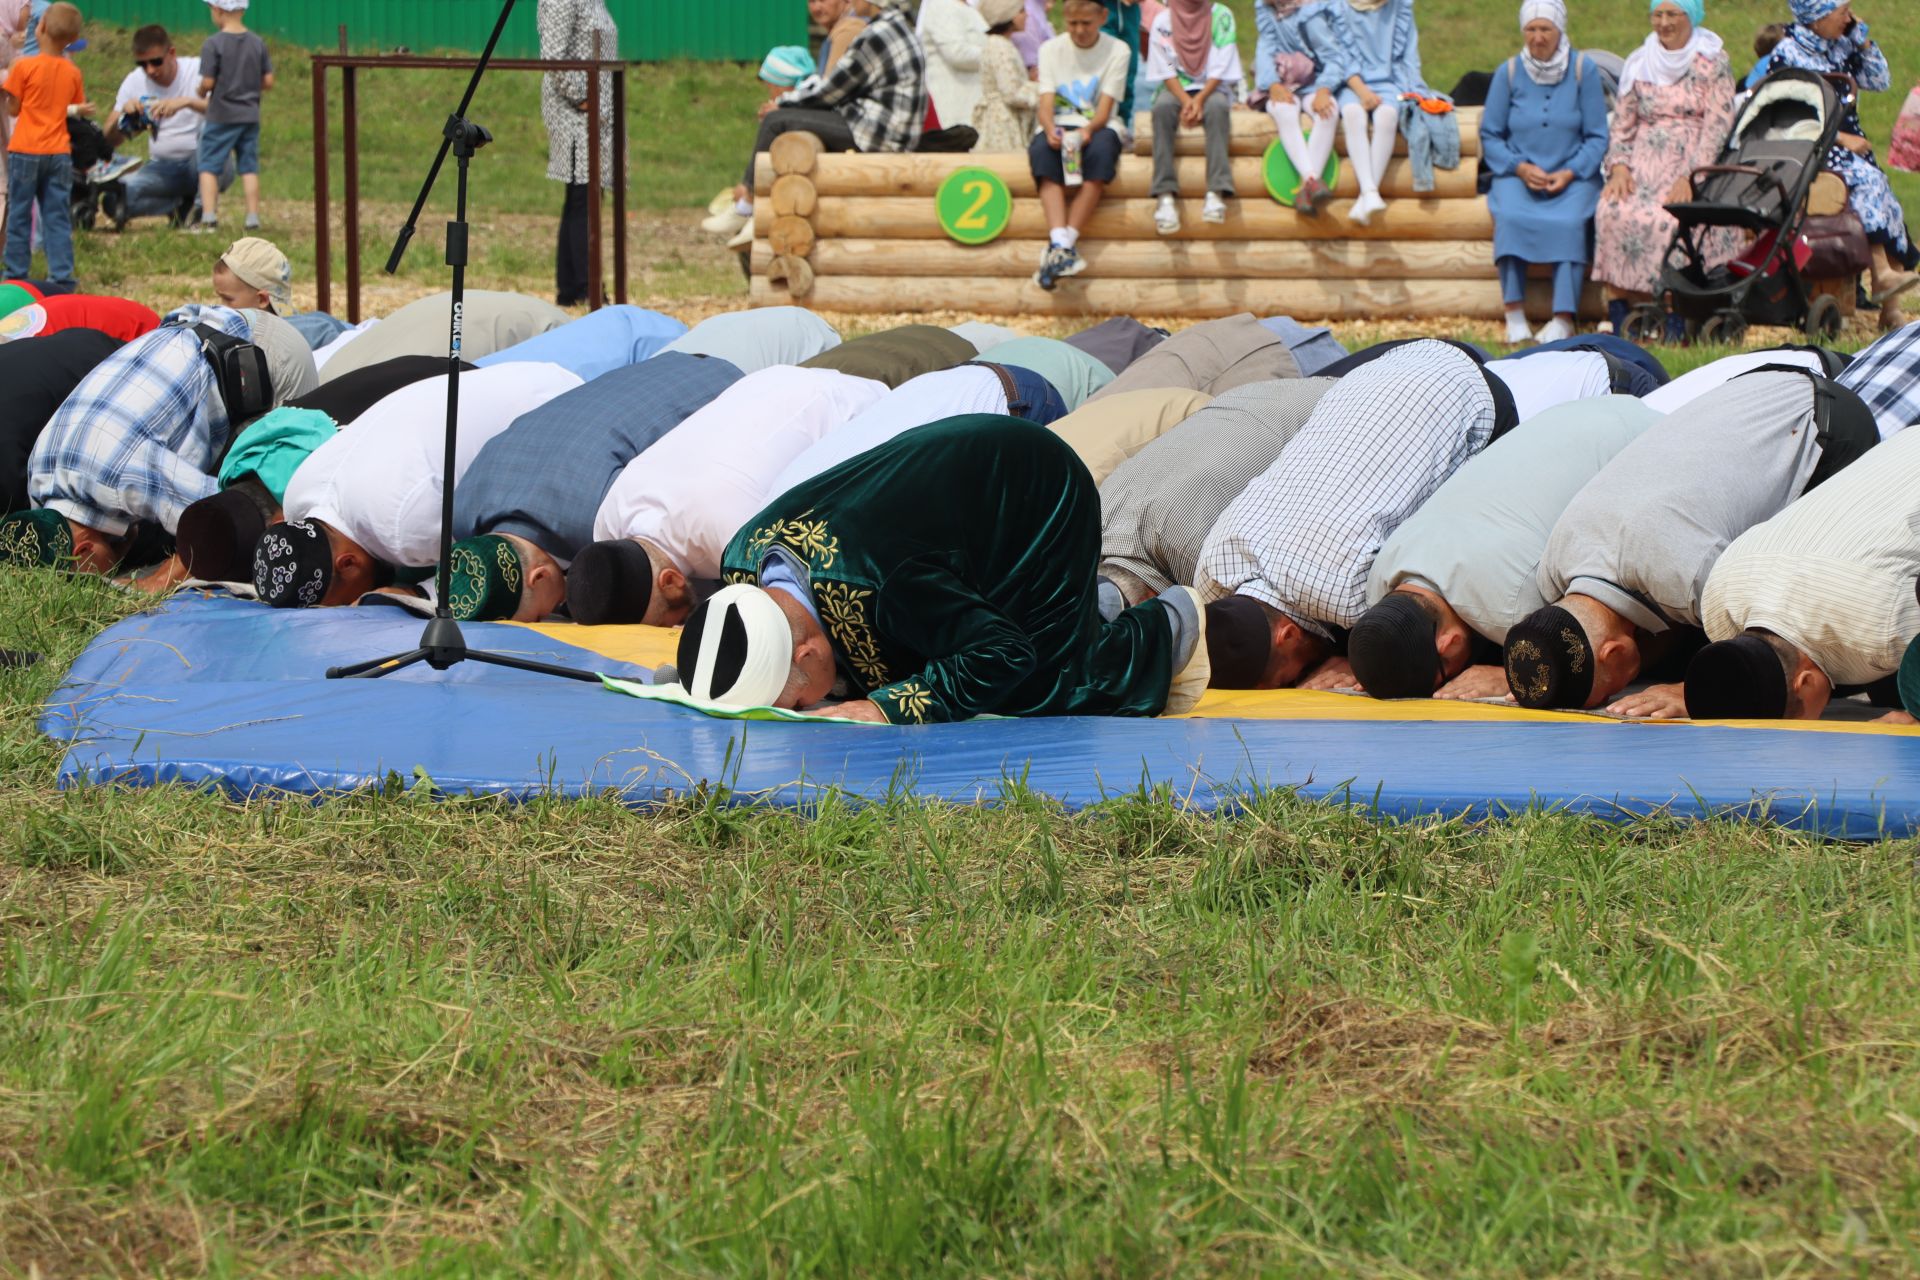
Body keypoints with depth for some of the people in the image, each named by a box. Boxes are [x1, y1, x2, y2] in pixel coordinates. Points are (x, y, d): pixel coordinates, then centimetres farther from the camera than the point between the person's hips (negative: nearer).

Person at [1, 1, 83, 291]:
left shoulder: (24, 66, -10)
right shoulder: (73, 72, 2)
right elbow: (76, 109, 8)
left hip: (26, 151, -3)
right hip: (60, 152, 3)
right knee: (58, 218, 5)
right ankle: (62, 278, 1)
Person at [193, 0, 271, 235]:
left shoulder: (213, 44, -13)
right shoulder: (258, 43, 1)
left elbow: (207, 82, -15)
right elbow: (268, 81, 2)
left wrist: (201, 93, 6)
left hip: (221, 116, -4)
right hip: (250, 116, 4)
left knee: (208, 166, 3)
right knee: (249, 167, 9)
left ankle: (208, 217, -5)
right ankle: (253, 218, 9)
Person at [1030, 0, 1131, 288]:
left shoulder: (1117, 51, 0)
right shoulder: (1051, 49, 6)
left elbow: (1104, 110, -7)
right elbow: (1046, 102, -3)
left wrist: (1087, 130, -28)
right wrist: (1050, 130, -26)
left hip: (1098, 126, -1)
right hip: (1058, 125, 1)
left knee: (1101, 149, -37)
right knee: (1041, 149, -34)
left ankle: (1060, 248, -40)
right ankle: (1060, 242, -47)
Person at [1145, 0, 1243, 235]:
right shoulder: (1163, 21, 2)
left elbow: (1221, 68, -5)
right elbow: (1166, 71, -3)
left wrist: (1200, 99, -19)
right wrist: (1185, 100, -19)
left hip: (1212, 88, 0)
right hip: (1176, 89, 1)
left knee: (1217, 106, -34)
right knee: (1162, 107, -32)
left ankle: (1216, 192, -42)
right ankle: (1166, 195, -38)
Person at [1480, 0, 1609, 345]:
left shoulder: (1584, 69, 1)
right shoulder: (1509, 72, 4)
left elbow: (1597, 137, 2)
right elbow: (1490, 135, 7)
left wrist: (1569, 173, -13)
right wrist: (1521, 168, -9)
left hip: (1572, 176, -1)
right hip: (1518, 173, 1)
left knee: (1569, 222, -32)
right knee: (1510, 216, -31)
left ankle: (1563, 319, -34)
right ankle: (1514, 314, -31)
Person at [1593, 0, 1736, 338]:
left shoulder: (1712, 63, 4)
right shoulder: (1639, 63, 15)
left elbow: (1717, 126, -5)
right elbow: (1622, 125, 14)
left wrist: (1689, 177, -17)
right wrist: (1619, 167, -6)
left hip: (1690, 164, -3)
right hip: (1643, 164, 3)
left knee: (1667, 218, -33)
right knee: (1613, 212, -27)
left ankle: (1675, 328, -30)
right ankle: (1619, 325, -26)